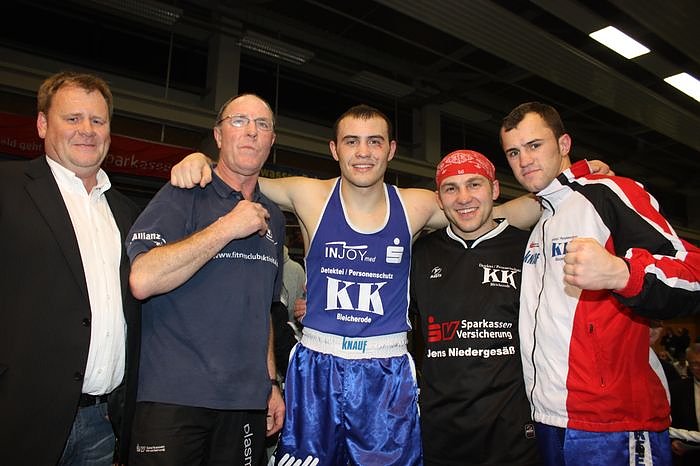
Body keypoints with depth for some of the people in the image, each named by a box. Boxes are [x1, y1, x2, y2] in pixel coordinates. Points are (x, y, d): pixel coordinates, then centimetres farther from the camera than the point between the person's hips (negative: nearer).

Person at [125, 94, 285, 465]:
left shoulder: (273, 217, 11)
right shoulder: (182, 197, -5)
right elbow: (142, 280, -21)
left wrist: (270, 382, 14)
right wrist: (227, 227, -18)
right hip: (174, 399, -5)